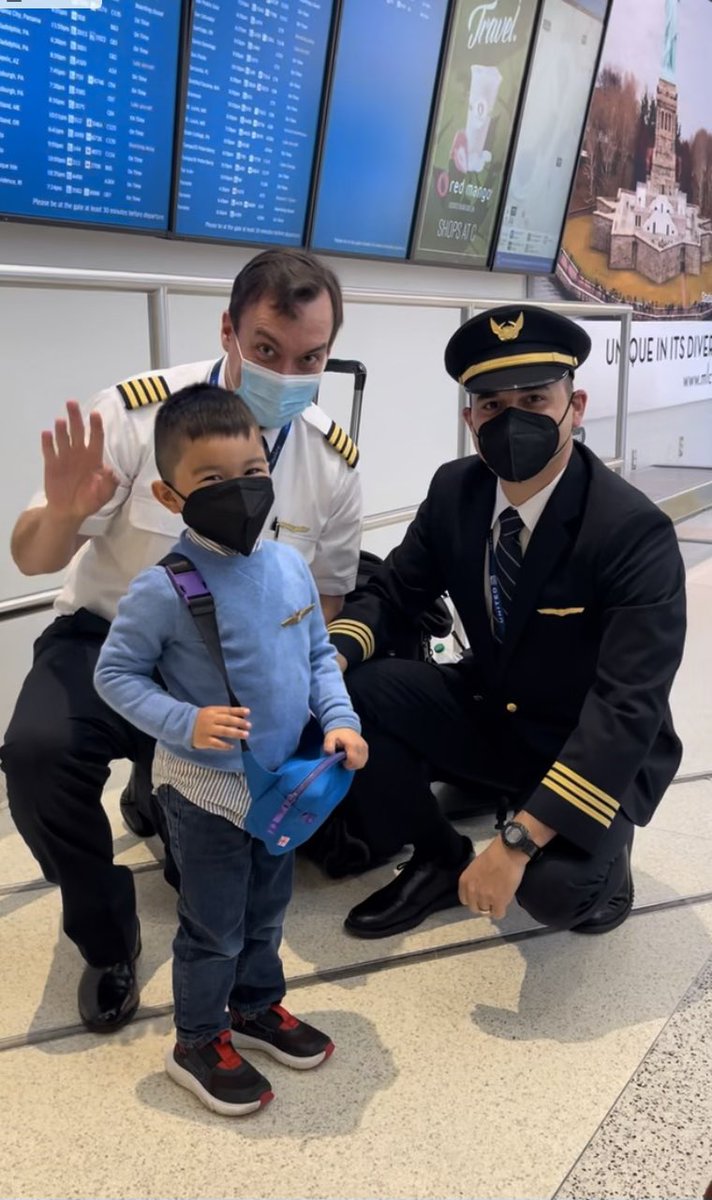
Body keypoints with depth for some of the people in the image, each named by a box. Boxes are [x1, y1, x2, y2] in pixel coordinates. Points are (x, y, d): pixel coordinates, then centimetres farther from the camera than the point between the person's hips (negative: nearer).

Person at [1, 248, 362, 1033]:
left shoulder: (334, 460, -7)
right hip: (109, 641, -2)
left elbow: (326, 599, 5)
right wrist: (64, 515, -36)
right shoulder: (137, 412, -16)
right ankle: (106, 939, -3)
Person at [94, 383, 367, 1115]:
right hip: (205, 787, -6)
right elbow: (113, 675, -14)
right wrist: (185, 724, -26)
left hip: (283, 777, 6)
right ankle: (196, 1043, 33)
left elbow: (318, 654, 6)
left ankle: (256, 1006, 47)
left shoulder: (290, 566, -5)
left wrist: (339, 720, -8)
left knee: (267, 909, 24)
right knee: (214, 926, 10)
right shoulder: (165, 589, -22)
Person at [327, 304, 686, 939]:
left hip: (597, 751, -5)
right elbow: (392, 590, 2)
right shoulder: (455, 491, -8)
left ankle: (596, 865, 7)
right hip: (489, 713, 5)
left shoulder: (636, 531, -26)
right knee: (350, 696, -16)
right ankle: (442, 858, 6)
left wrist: (518, 839, -38)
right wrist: (330, 658, -22)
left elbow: (628, 708, -31)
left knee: (550, 886, -32)